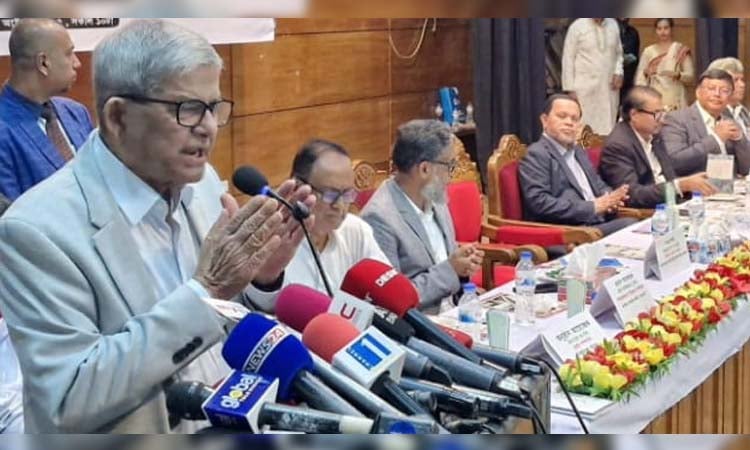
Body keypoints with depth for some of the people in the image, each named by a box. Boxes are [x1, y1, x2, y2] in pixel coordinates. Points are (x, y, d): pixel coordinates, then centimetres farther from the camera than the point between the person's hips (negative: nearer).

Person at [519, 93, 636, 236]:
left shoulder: (578, 152, 23)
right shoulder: (536, 155, -5)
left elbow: (599, 186, 27)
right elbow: (540, 203, -17)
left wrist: (609, 200, 2)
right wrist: (592, 207, -16)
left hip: (598, 223, 9)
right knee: (628, 226, -27)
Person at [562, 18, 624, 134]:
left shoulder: (613, 25, 8)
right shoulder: (577, 27, -3)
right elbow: (568, 59, -2)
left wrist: (618, 72, 0)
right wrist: (570, 89, -5)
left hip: (610, 86, 4)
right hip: (585, 87, -4)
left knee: (608, 127, 1)